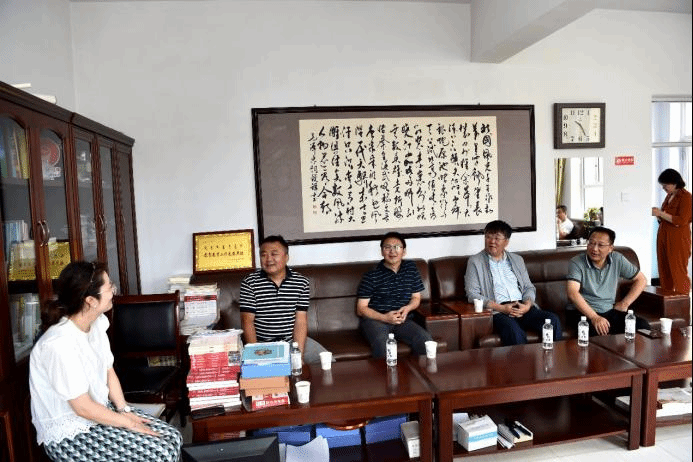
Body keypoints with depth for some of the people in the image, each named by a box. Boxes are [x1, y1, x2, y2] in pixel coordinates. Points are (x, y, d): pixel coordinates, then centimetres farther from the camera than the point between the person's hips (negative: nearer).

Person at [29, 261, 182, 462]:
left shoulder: (98, 323, -4)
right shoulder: (60, 344, -28)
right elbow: (83, 408, -23)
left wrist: (124, 410, -4)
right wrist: (129, 423, -14)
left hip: (102, 410, 8)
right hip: (68, 434, -8)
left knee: (173, 438, -2)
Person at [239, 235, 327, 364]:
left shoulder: (302, 282, -1)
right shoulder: (249, 283, -4)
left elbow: (301, 320, -4)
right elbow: (247, 321, -6)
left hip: (293, 339, 3)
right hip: (261, 342, -2)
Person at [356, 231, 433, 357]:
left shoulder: (411, 268, 10)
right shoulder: (371, 276, -4)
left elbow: (416, 297, 17)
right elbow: (361, 309, -4)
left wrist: (407, 308, -6)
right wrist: (384, 317, -18)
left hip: (402, 320, 4)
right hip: (374, 319, -3)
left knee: (425, 338, -21)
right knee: (381, 340, -35)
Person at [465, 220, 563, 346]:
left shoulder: (517, 260, 23)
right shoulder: (475, 261, 7)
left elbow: (529, 287, 19)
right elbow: (472, 294, -2)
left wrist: (527, 305, -5)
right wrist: (501, 308, -13)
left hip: (523, 307, 5)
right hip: (497, 311, -4)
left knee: (553, 320, -21)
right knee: (513, 329, -35)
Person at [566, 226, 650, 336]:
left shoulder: (617, 260, 4)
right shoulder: (577, 262, -11)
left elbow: (641, 279, 14)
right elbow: (572, 293, -23)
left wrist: (625, 303, 3)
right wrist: (594, 317, -31)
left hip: (609, 310, 5)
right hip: (582, 312, -5)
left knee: (643, 327, -15)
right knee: (597, 331, -36)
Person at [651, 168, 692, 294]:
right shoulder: (669, 196, 15)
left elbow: (682, 221, -17)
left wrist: (661, 213, -18)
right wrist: (658, 214, 7)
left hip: (678, 239, -8)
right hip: (663, 236, 8)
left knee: (679, 272, -4)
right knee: (664, 271, 7)